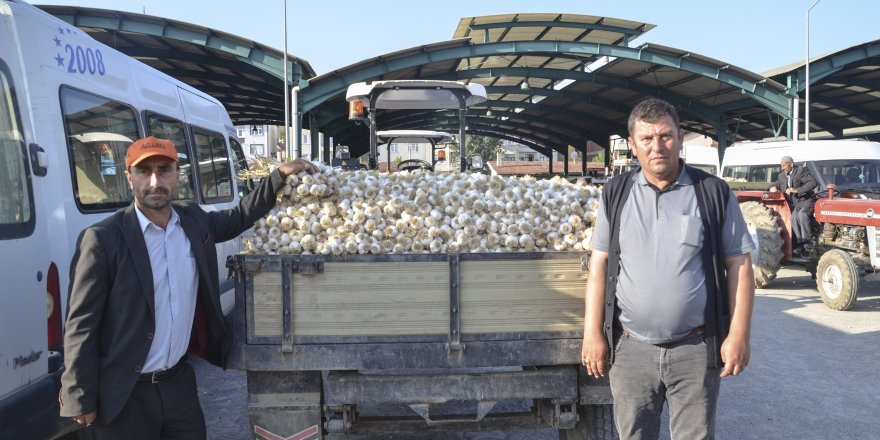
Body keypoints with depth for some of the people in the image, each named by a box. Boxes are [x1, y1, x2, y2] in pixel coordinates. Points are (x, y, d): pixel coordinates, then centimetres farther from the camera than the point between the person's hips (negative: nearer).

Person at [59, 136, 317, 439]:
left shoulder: (194, 220, 1)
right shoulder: (102, 238, -14)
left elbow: (239, 217, 21)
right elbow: (81, 326, -12)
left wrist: (281, 175, 13)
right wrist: (80, 401, -10)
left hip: (179, 382, 5)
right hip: (124, 395, -5)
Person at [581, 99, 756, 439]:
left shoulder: (713, 193, -3)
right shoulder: (616, 194, 2)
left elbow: (738, 264, -1)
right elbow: (600, 265, 2)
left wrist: (738, 335, -7)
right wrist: (593, 333, -2)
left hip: (696, 349, -1)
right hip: (630, 348, 2)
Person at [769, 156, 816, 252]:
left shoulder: (802, 170, -6)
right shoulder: (781, 176, 13)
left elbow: (812, 182, -18)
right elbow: (777, 185, 25)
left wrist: (797, 190, -27)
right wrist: (773, 188, -1)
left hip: (805, 201, -5)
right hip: (793, 204, 5)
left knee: (802, 215, -32)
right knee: (794, 217, -23)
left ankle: (808, 242, -24)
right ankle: (799, 243, -19)